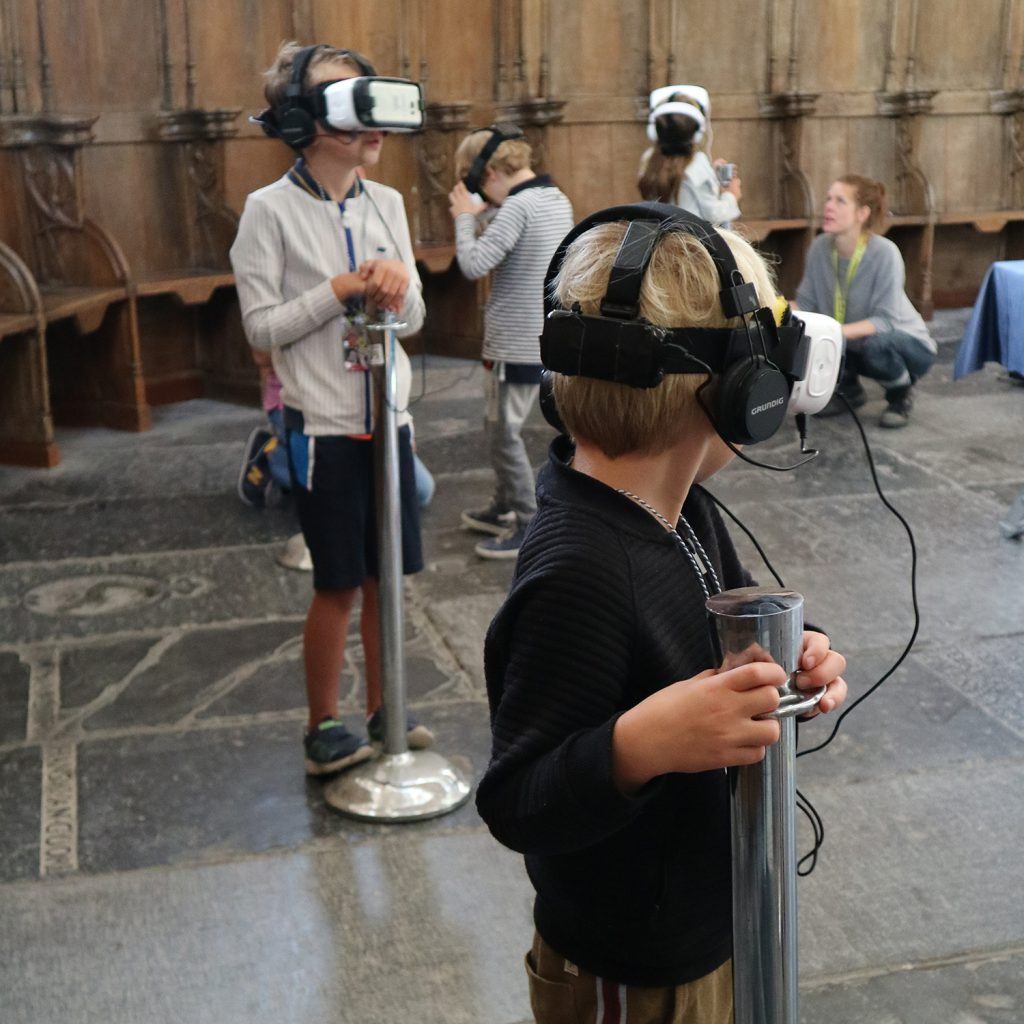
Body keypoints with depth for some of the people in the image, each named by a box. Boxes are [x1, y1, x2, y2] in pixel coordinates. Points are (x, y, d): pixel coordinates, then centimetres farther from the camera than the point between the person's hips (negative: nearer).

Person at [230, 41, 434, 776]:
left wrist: (399, 284, -14)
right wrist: (341, 289, -20)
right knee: (339, 586, 5)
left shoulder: (387, 203, 5)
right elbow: (262, 327, -13)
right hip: (323, 427, -5)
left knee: (385, 578, 13)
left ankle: (381, 712, 30)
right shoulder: (271, 210, -11)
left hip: (388, 417, 5)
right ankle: (323, 727, 23)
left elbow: (413, 318, 7)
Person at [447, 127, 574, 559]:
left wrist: (465, 216, -9)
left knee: (504, 433, 0)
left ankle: (529, 527, 7)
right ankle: (504, 508, 32)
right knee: (498, 425, 21)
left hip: (517, 343, -10)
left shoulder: (519, 206, -19)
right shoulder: (558, 199, 9)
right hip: (544, 336, 10)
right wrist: (485, 215, 7)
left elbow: (473, 265, -23)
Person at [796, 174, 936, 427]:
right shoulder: (820, 247, -13)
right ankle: (849, 390, 12)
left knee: (876, 344, -38)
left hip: (908, 344, -5)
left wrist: (840, 331, -46)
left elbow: (885, 320, -31)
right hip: (855, 346, 5)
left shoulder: (884, 253, -27)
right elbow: (805, 303, -10)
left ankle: (901, 396, -2)